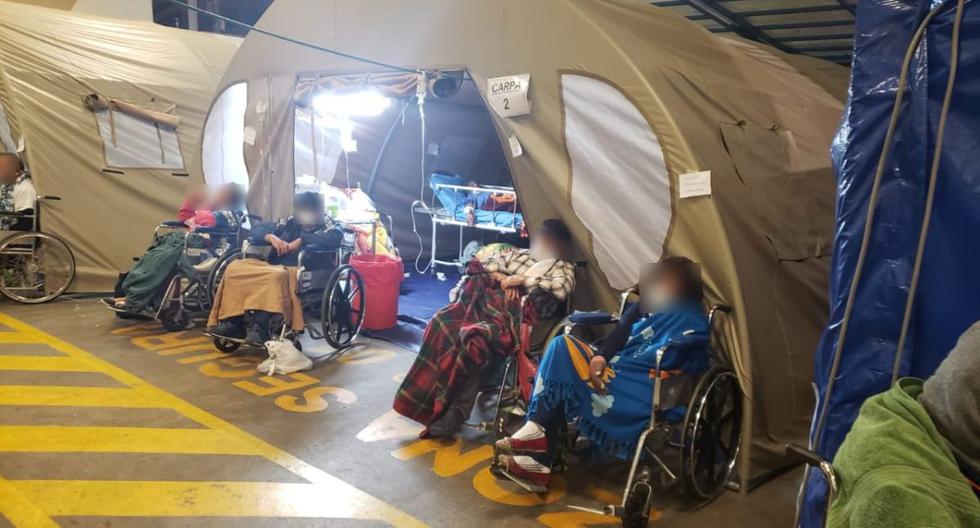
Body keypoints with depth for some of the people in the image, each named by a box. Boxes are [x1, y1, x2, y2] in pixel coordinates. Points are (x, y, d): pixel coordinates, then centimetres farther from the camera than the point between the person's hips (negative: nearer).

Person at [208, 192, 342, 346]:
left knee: (276, 276, -39)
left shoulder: (326, 229, 11)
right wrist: (271, 237, -2)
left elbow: (336, 238, -14)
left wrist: (302, 240, -12)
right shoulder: (289, 225, 24)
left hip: (298, 271, -6)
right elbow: (257, 231, 20)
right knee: (234, 268, -16)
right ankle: (233, 321, -25)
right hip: (274, 266, 6)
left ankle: (260, 328, -43)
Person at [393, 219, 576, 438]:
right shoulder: (518, 254, 31)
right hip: (488, 300, 5)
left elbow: (562, 289, -6)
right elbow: (486, 266, 22)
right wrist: (501, 278, 2)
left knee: (476, 338, -35)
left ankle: (450, 416, -28)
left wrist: (522, 280, -4)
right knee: (444, 322, -25)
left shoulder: (564, 267, 16)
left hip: (517, 312, -5)